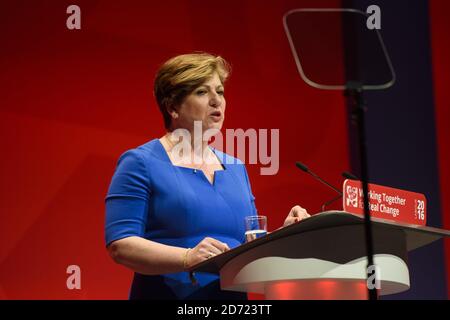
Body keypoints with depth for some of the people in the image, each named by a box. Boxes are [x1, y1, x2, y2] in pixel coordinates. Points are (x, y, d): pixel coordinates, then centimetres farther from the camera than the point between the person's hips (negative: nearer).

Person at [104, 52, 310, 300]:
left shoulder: (235, 168, 15)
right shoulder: (140, 163, -3)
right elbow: (119, 245, -13)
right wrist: (187, 258, -24)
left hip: (233, 296, 5)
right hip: (167, 293, -5)